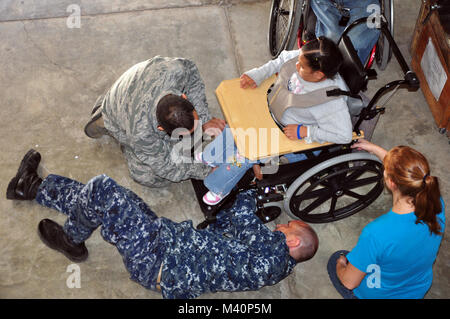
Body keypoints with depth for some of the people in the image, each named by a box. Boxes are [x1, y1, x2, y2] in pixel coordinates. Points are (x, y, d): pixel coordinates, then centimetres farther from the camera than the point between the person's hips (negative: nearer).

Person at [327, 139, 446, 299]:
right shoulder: (437, 205, -28)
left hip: (378, 295, -4)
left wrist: (340, 265, -3)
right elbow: (410, 174, -3)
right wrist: (374, 148, 7)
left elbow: (349, 282, -25)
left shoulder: (376, 233, -43)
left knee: (336, 259, 24)